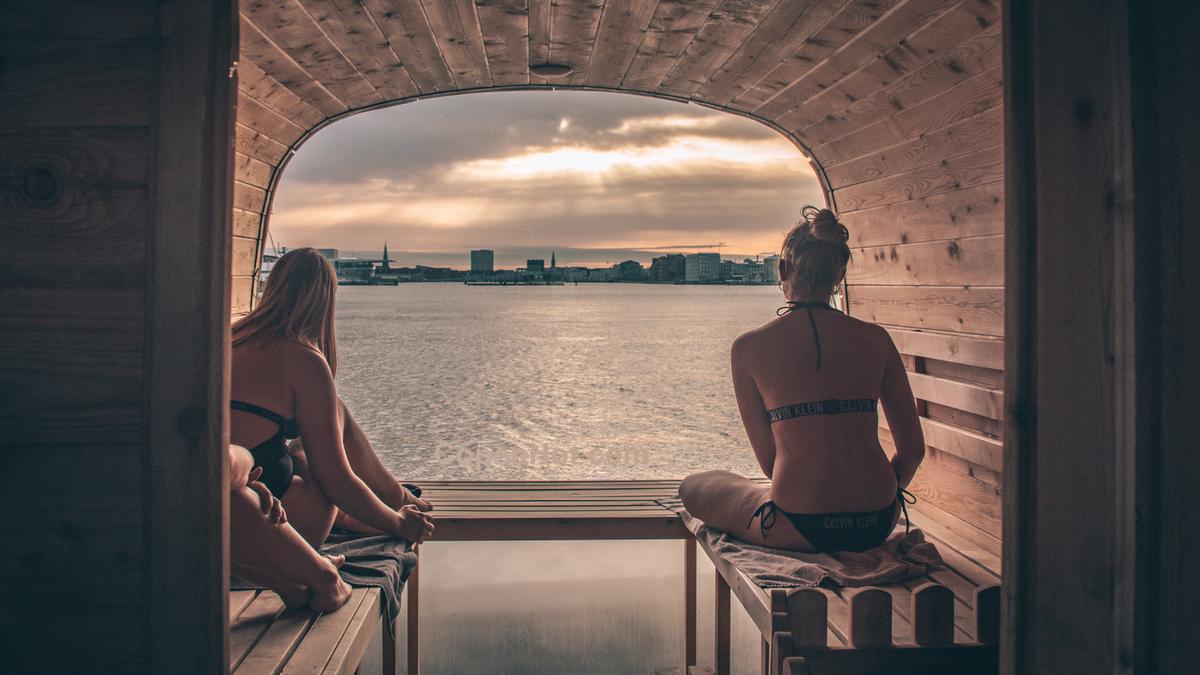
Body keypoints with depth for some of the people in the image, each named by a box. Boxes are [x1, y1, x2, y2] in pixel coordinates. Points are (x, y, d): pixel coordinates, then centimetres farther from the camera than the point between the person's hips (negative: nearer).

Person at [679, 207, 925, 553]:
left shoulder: (749, 347, -4)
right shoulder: (875, 339, 2)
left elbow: (768, 458, 1)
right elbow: (913, 448, 6)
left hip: (801, 530, -4)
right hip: (878, 524, 4)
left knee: (693, 487, 22)